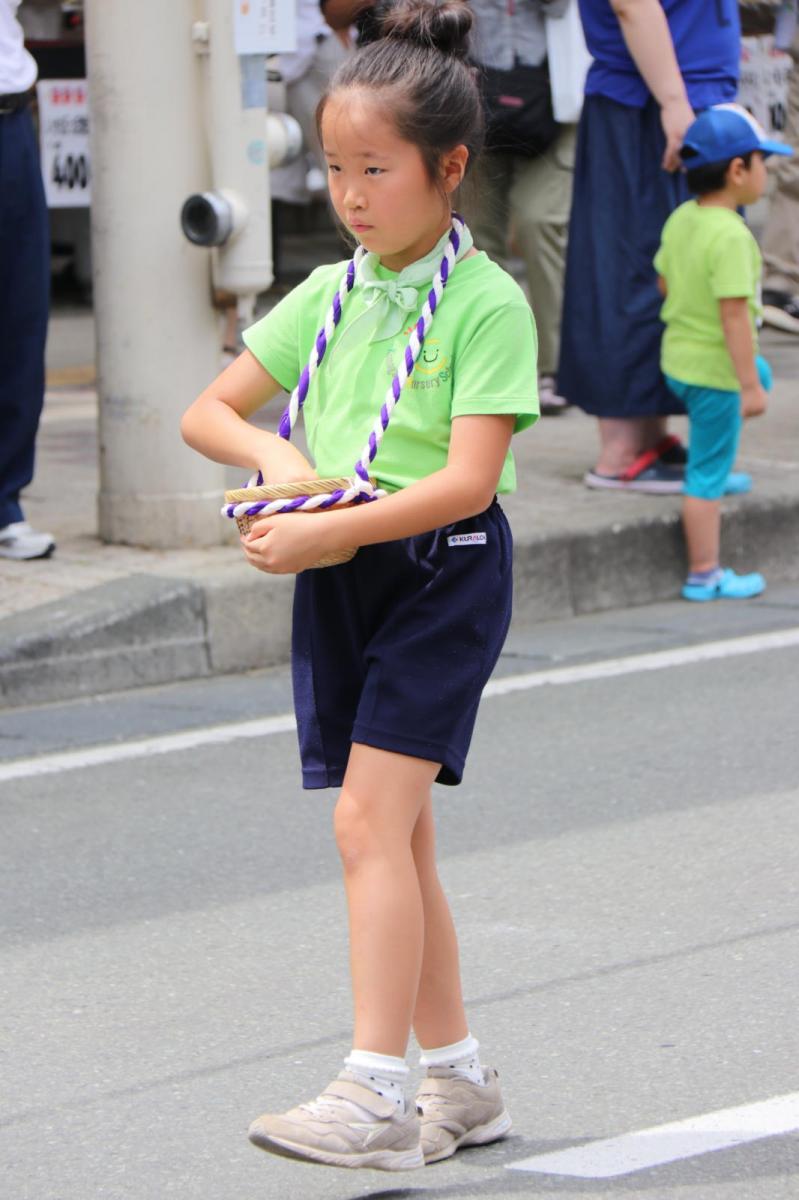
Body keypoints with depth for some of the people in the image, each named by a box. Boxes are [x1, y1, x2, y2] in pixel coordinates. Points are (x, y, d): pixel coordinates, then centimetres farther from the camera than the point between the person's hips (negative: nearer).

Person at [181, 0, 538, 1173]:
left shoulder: (488, 303, -11)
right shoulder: (327, 296, 8)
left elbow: (466, 479, -20)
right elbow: (205, 411, 13)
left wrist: (321, 534, -26)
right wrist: (277, 457, -8)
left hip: (442, 572, -7)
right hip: (338, 581, 7)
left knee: (370, 818, -16)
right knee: (395, 836, 9)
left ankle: (375, 1093, -17)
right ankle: (459, 1080, 19)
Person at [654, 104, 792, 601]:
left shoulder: (680, 219, 1)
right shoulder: (730, 237, -26)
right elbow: (734, 315, -27)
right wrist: (748, 388, -22)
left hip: (678, 361, 9)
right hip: (715, 373, -9)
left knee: (761, 373, 32)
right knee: (709, 473, 1)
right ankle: (704, 575, 10)